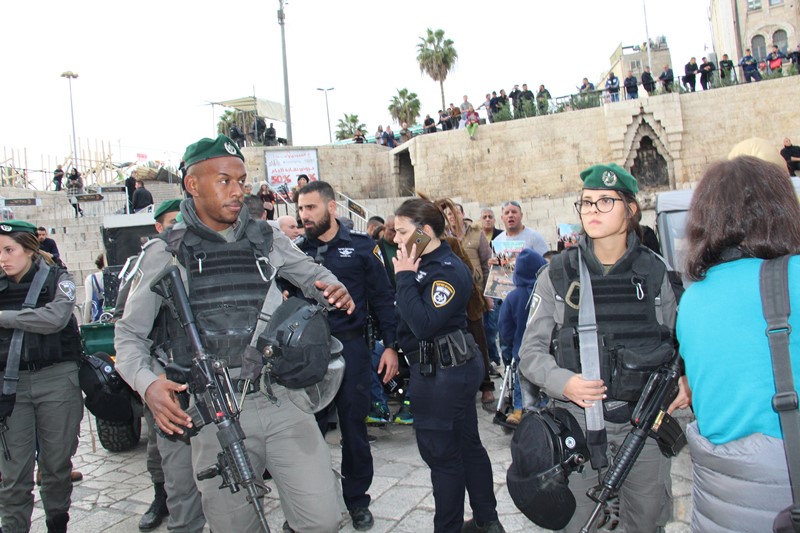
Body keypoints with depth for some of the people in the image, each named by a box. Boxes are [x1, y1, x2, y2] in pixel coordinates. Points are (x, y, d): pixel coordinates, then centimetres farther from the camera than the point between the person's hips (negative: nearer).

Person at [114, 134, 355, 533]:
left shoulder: (265, 239, 7)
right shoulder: (166, 253, 2)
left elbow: (311, 273, 22)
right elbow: (129, 334, 6)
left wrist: (334, 289, -2)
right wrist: (147, 384, -13)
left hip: (282, 401, 2)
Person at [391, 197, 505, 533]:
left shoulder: (448, 270, -18)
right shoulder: (425, 263, 9)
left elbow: (424, 325, -27)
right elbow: (408, 318, 11)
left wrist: (405, 277, -20)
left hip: (444, 373, -10)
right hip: (455, 369, 10)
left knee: (440, 451, 4)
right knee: (467, 445, 19)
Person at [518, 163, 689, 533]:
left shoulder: (655, 273, 0)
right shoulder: (558, 274, -5)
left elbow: (681, 342, 10)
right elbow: (531, 351, -3)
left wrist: (684, 381, -9)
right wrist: (562, 382, -21)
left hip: (645, 421, 2)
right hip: (577, 423, -1)